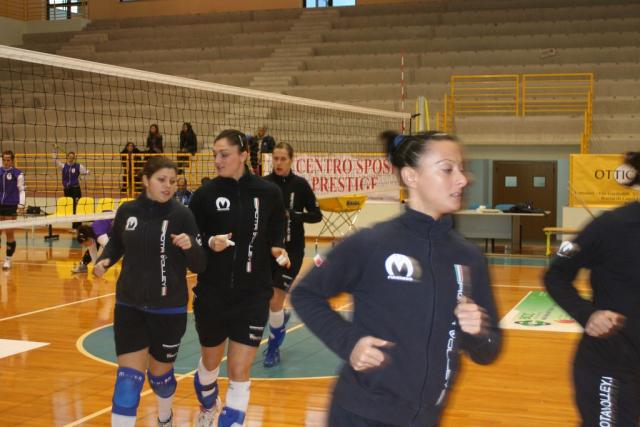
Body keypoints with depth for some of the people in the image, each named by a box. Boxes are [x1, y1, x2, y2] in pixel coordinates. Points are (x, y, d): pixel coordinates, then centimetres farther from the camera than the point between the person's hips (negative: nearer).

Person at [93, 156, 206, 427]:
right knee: (128, 378, -6)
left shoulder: (182, 215, -11)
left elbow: (199, 266, -11)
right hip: (129, 306, 1)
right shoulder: (127, 211, -3)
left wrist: (190, 246, -31)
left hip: (168, 309, -1)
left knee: (160, 374, 17)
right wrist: (105, 260, -4)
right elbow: (116, 244, 16)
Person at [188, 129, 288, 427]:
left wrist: (277, 250, -10)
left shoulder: (268, 193, -5)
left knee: (240, 370, -3)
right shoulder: (205, 194, -6)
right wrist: (209, 242, -21)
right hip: (211, 295, 1)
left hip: (253, 296, -1)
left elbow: (276, 234, 10)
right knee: (210, 361, 21)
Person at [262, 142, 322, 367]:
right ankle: (281, 317, 48)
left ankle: (273, 348, 11)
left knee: (275, 300, -8)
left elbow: (316, 215, -5)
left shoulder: (300, 184, -7)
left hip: (291, 250, -3)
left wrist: (292, 216, -20)